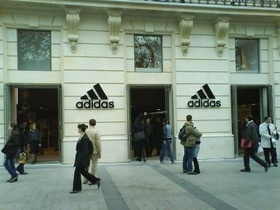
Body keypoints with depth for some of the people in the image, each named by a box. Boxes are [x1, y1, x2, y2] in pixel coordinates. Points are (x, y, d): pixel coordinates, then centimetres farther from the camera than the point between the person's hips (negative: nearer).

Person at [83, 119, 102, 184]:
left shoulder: (85, 131, -1)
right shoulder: (96, 132, -12)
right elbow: (98, 143, -12)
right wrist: (99, 153, -4)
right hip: (94, 151, -4)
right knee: (93, 166, 5)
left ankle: (85, 179, 22)